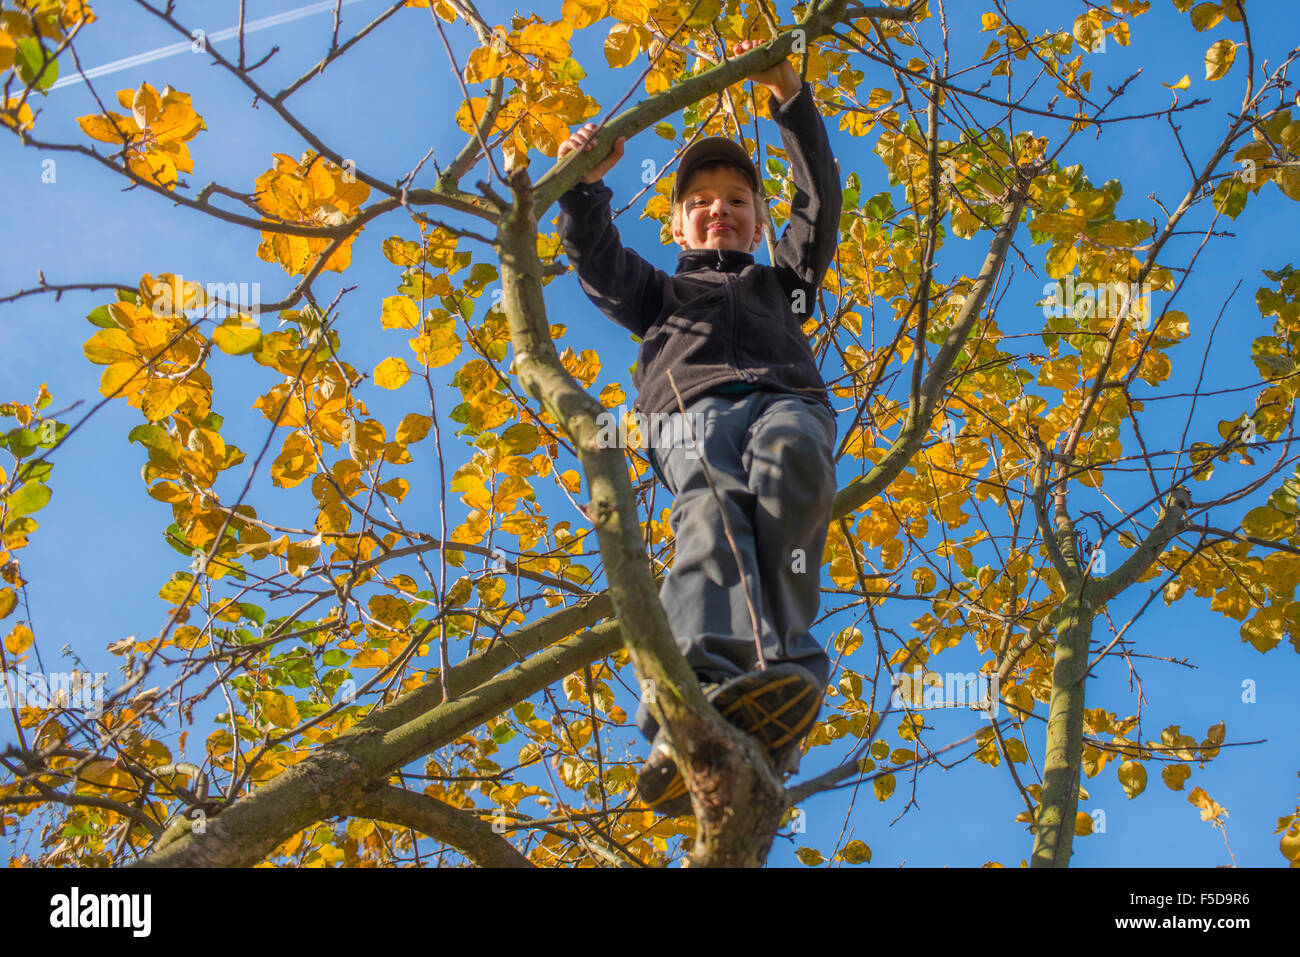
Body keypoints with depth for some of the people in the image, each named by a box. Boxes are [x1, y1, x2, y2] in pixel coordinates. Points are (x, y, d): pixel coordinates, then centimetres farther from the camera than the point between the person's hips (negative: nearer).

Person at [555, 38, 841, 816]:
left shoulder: (783, 284, 42)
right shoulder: (661, 293, 42)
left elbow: (821, 205, 30)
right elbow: (600, 265, 24)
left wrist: (792, 103, 20)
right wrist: (585, 189, 6)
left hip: (787, 401, 1)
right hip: (695, 412, -1)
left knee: (789, 456, -39)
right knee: (713, 514, -37)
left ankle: (777, 677, -56)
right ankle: (705, 696, -64)